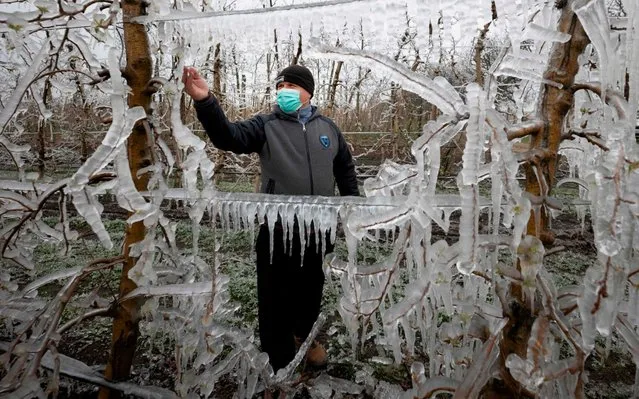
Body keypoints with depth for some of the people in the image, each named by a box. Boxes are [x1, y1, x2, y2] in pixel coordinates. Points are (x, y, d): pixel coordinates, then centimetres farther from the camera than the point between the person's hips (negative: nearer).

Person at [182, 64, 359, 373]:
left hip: (320, 229, 3)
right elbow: (229, 136, -20)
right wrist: (205, 101, -37)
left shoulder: (327, 127, 7)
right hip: (278, 230, -3)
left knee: (311, 290, 21)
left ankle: (304, 334, 49)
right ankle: (280, 362, 25)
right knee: (275, 299, 4)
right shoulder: (266, 125, -2)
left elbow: (345, 168, 17)